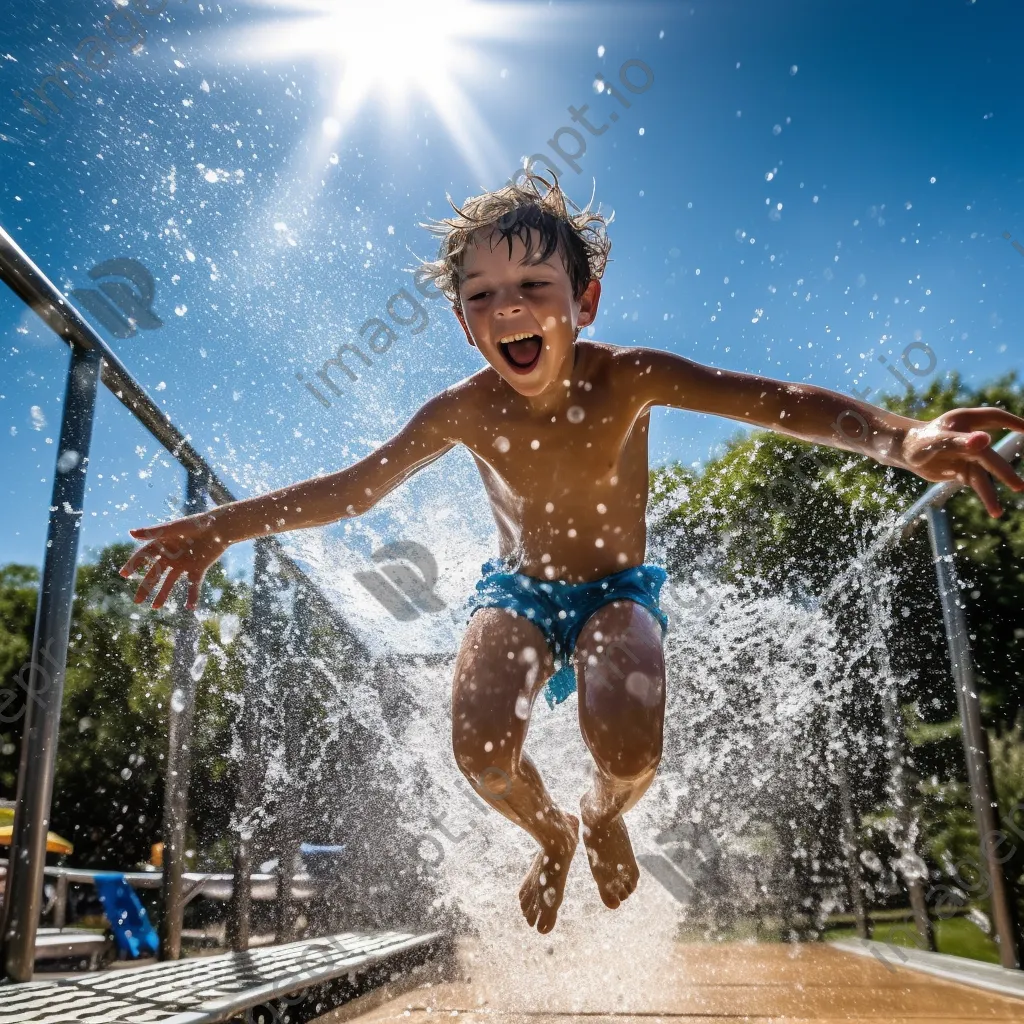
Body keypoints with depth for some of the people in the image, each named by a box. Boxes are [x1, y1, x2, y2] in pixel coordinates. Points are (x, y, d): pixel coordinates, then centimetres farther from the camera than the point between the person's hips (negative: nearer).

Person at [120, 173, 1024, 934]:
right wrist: (222, 527, -12)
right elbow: (351, 489, -6)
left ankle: (606, 815, 13)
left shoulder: (629, 378, -21)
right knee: (481, 748, -26)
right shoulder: (465, 411, -15)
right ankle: (550, 833, 13)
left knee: (626, 746, -30)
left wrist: (904, 440, -47)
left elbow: (785, 402, -29)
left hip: (618, 590, -1)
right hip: (519, 591, 2)